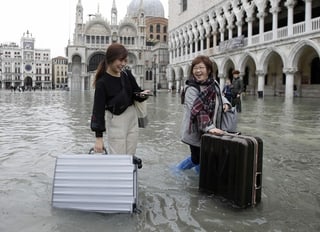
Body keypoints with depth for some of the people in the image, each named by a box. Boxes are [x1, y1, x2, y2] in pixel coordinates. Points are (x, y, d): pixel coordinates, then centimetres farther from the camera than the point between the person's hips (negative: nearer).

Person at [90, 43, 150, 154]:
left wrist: (142, 94, -17)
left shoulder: (127, 75, -1)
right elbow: (98, 109, -17)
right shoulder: (102, 83, -16)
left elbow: (136, 92, 9)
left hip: (132, 120, 6)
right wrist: (99, 137, -20)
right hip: (116, 123, -5)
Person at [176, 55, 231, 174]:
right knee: (198, 159, 4)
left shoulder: (213, 84, 3)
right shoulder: (191, 88, -17)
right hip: (195, 132, -6)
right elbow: (198, 111, -27)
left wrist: (225, 103, 1)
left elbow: (219, 95, 23)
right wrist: (209, 127, -38)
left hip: (210, 132, 7)